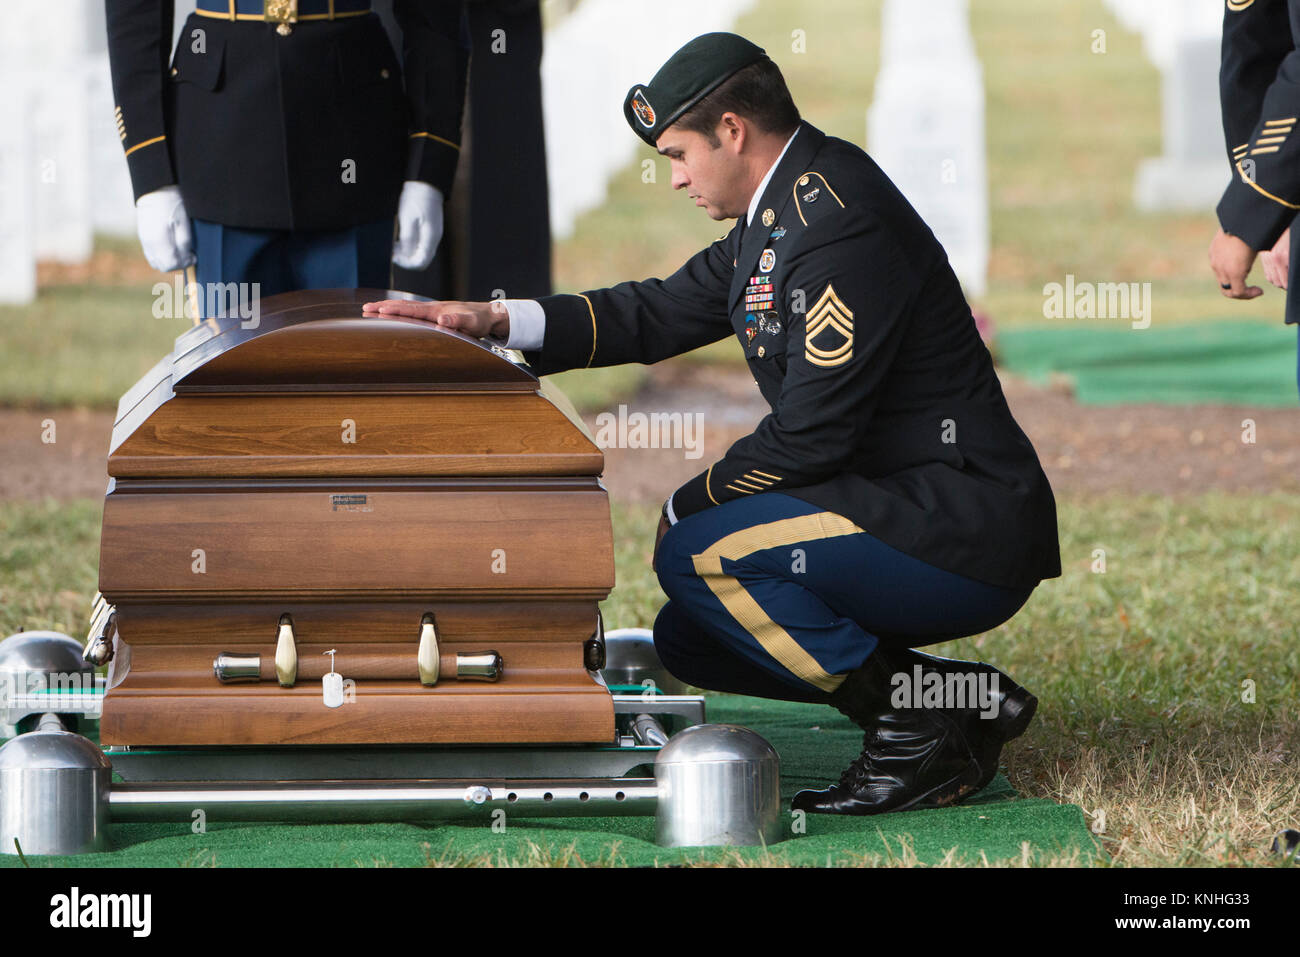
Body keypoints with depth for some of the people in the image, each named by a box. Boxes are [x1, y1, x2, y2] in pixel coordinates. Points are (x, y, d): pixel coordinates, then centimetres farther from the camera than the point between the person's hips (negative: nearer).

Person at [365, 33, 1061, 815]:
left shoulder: (841, 222, -20)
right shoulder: (783, 209, 12)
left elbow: (810, 435, -22)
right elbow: (662, 315, 21)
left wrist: (686, 510, -9)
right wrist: (493, 321, 12)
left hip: (960, 533, -11)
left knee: (700, 554, -21)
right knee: (689, 639, 13)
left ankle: (915, 727, -12)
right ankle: (970, 699, 9)